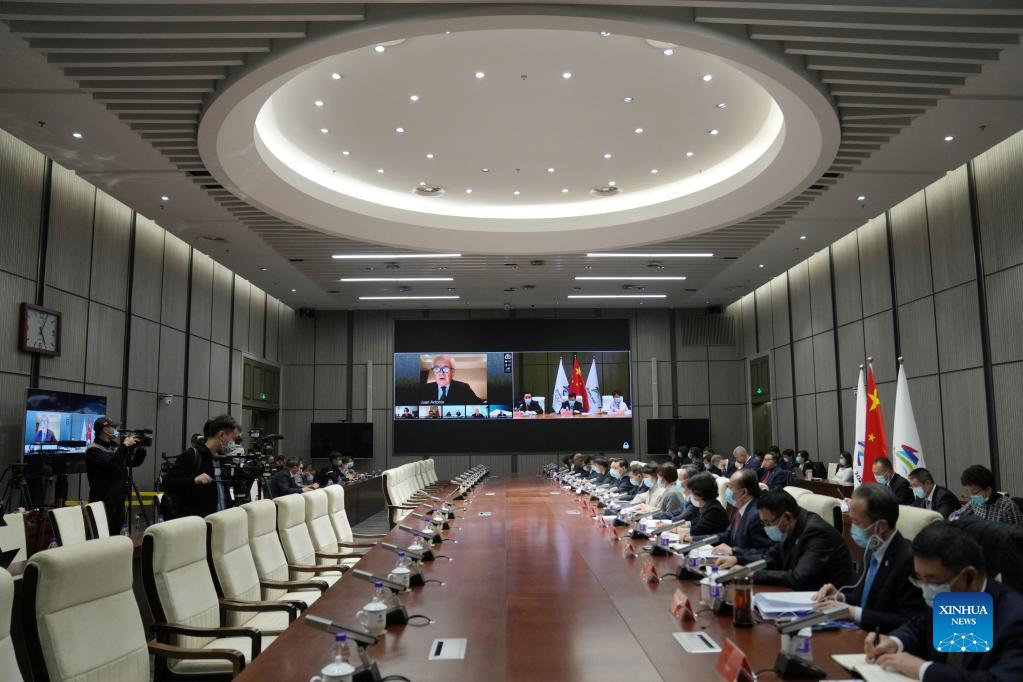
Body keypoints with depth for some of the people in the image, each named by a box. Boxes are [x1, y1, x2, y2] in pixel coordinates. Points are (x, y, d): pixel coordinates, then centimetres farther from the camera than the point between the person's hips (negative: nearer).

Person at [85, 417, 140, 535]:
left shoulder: (114, 446, 13)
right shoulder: (93, 450, -10)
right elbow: (110, 463, -26)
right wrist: (124, 446, -21)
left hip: (118, 499, 8)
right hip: (103, 502, -8)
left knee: (117, 533, 9)